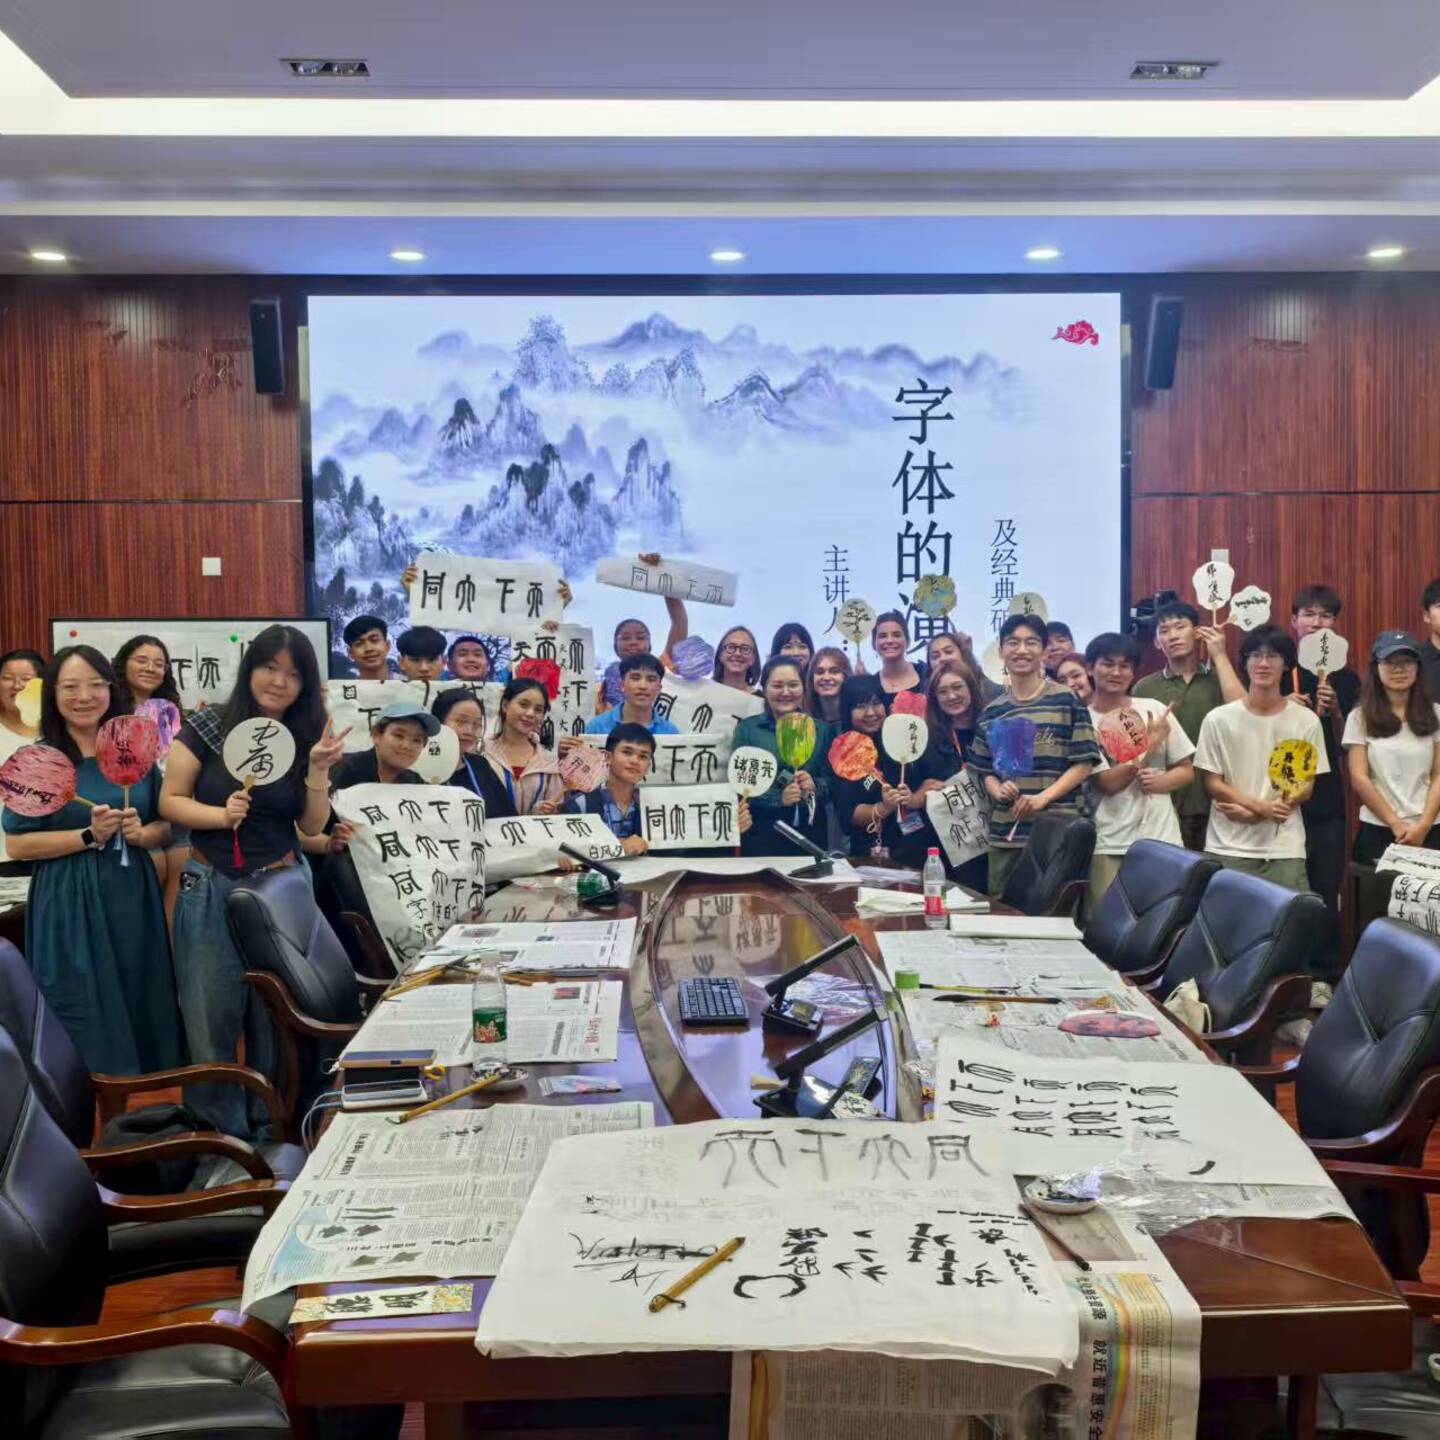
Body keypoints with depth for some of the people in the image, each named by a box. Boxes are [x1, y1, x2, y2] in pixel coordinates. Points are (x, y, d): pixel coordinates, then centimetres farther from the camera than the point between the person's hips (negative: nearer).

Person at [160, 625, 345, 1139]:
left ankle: (272, 1124, 25)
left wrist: (319, 771, -12)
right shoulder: (207, 726, -6)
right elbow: (170, 801, -3)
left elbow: (313, 826, 2)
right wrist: (220, 815, -20)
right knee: (212, 1013, 3)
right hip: (211, 889, -2)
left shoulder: (307, 738, 2)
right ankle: (220, 1129, 18)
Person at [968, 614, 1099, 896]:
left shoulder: (1066, 701, 0)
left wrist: (1043, 797, -14)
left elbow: (1084, 763, -2)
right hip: (1005, 833, 4)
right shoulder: (991, 712, 12)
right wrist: (998, 790, -6)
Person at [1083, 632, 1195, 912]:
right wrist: (1150, 744, -14)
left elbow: (1187, 770, 12)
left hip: (1160, 839, 2)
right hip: (1108, 846, -2)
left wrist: (1162, 781, -9)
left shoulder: (1155, 710, 7)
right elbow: (1109, 783, -9)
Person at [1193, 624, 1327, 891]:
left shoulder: (1306, 721, 1)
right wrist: (1261, 806, -15)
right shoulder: (1218, 719, -1)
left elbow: (1306, 786, 3)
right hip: (1228, 849, 0)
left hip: (1285, 850, 1)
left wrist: (1250, 813, -11)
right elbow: (1213, 783, 1)